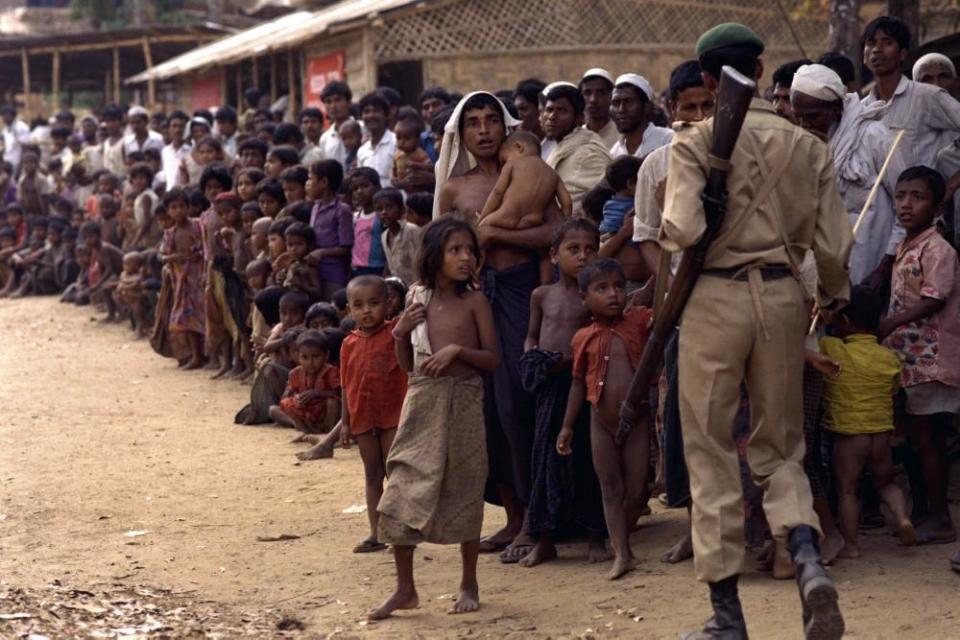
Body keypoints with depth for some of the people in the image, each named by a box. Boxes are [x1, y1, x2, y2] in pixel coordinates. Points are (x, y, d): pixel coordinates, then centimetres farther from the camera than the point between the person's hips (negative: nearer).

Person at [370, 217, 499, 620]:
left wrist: (458, 350, -18)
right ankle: (405, 589, 10)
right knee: (402, 491, 0)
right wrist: (401, 331, -4)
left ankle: (469, 584, 19)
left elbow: (492, 359, -4)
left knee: (463, 492, 4)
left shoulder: (474, 301, -3)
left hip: (462, 402, -3)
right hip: (421, 401, 3)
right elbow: (406, 364, 13)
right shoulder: (418, 299, 7)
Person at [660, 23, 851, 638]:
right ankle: (808, 557, -12)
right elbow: (833, 245, 1)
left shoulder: (696, 141, -6)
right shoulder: (807, 145, 4)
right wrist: (834, 297, 20)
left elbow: (682, 229, -19)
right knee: (780, 446, 16)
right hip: (782, 296, 3)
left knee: (712, 452, 7)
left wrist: (667, 233, 5)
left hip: (715, 296, -3)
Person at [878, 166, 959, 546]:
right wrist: (885, 331, 6)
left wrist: (888, 325, -19)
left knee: (925, 437, -6)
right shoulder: (904, 249, 15)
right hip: (910, 358, 9)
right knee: (923, 437, 12)